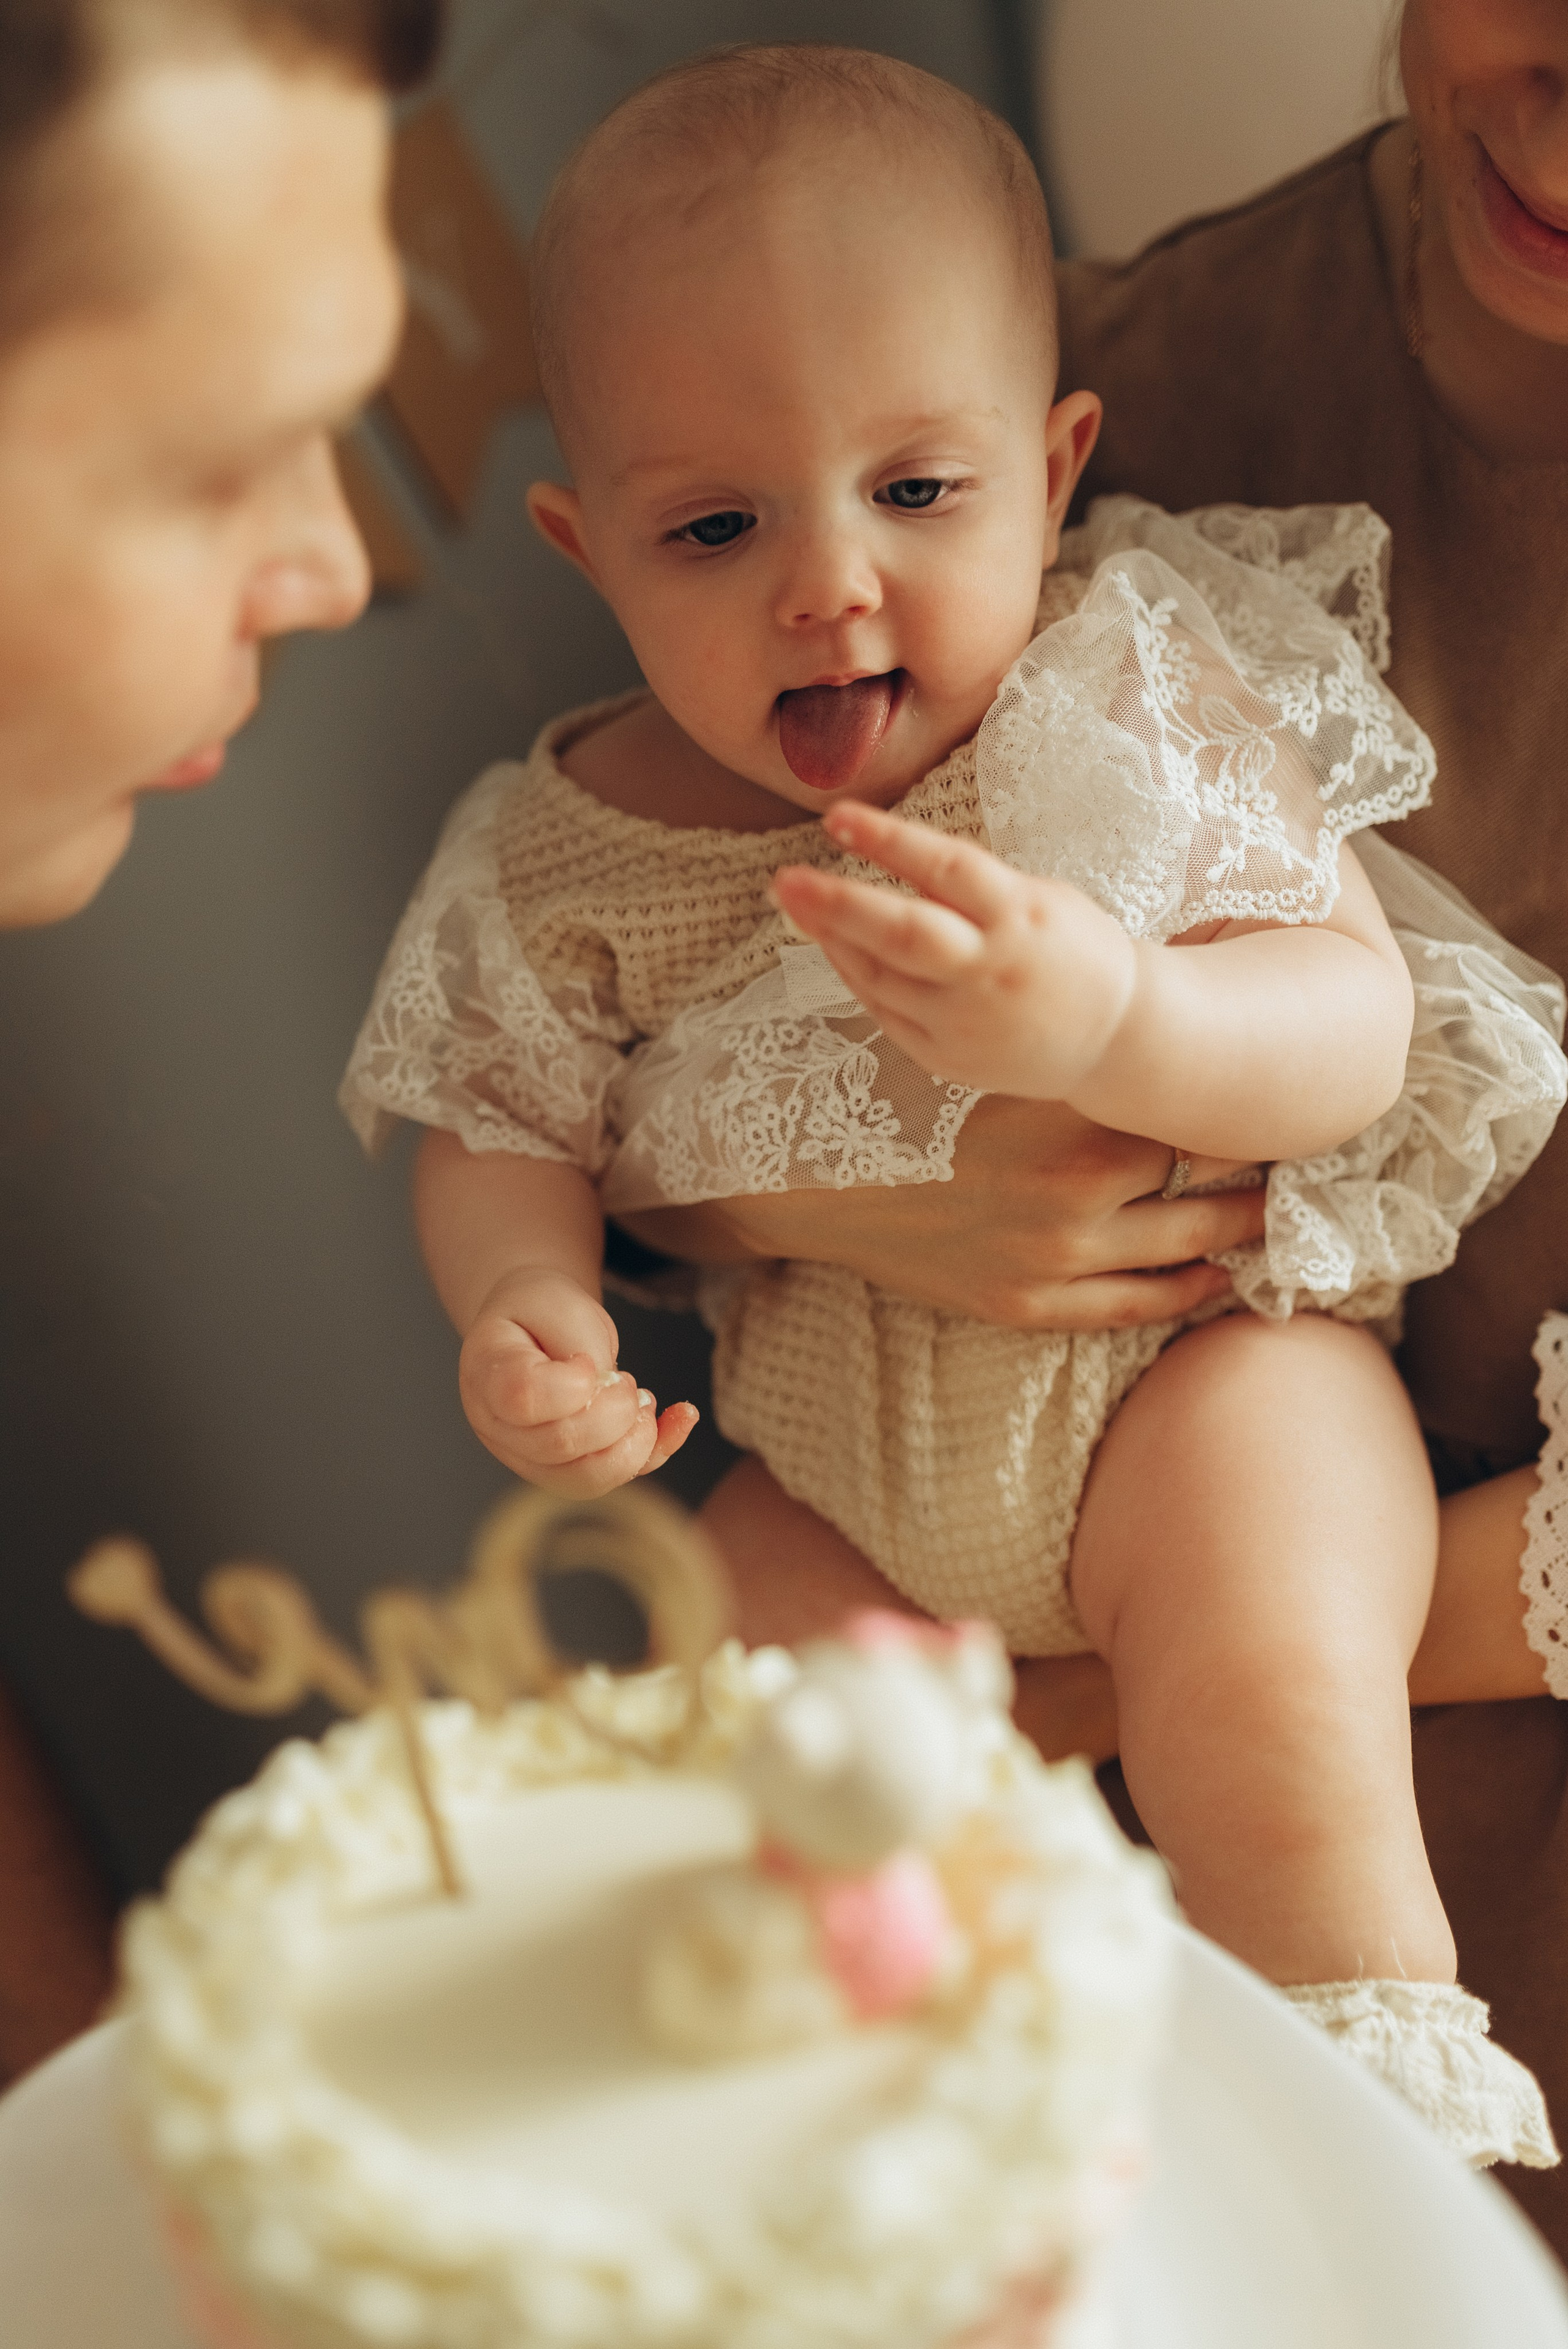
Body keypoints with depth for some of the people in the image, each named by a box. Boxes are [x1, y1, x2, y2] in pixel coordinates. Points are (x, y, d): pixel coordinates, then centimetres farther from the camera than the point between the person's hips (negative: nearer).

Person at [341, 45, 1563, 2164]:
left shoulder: (1148, 691, -12)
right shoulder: (564, 858, -5)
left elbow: (1355, 1037, -17)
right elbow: (507, 1129, 7)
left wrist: (1105, 1020, -38)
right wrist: (522, 1304, -16)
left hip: (1175, 1364, -3)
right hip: (819, 1458, 4)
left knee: (1272, 1705, -26)